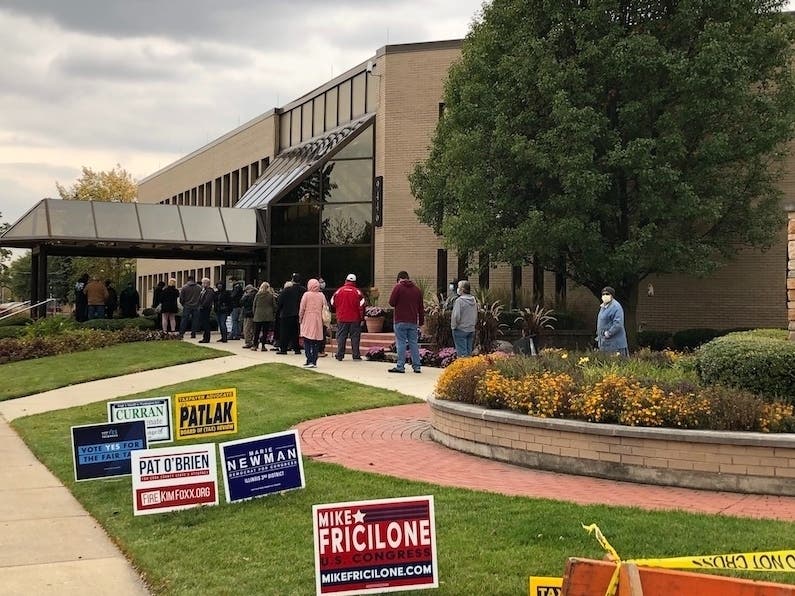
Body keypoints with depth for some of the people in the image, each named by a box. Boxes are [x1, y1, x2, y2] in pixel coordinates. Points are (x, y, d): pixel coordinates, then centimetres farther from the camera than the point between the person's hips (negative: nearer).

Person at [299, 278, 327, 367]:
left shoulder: (306, 294, -7)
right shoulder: (321, 295, 1)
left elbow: (302, 308, -4)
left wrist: (300, 319, 9)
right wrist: (324, 320, 18)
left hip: (308, 321, -3)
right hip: (318, 322, 3)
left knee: (307, 342, -1)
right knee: (316, 342, 8)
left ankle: (309, 361, -11)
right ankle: (314, 361, 9)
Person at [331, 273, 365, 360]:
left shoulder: (339, 291, -1)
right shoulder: (357, 292, -6)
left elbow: (333, 304, 6)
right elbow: (361, 306, -8)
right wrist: (362, 318, 0)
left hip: (342, 318, 1)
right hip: (355, 319, -1)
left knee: (341, 337, 8)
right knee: (355, 337, 4)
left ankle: (340, 355, 9)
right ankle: (356, 355, 4)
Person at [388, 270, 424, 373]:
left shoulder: (398, 287, -4)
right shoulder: (417, 289, 11)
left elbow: (391, 303, -6)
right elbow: (421, 307, 12)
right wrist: (421, 322, 16)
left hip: (401, 321, -4)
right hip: (413, 322, 4)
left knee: (401, 343, -2)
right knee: (414, 343, 8)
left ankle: (400, 366, -4)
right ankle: (416, 366, 8)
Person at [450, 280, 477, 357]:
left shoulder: (459, 300, -17)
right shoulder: (474, 300, 6)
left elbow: (456, 316, -18)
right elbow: (476, 316, 14)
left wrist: (453, 326, -6)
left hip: (461, 329, -7)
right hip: (471, 330, 7)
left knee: (462, 352, -2)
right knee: (469, 352, 12)